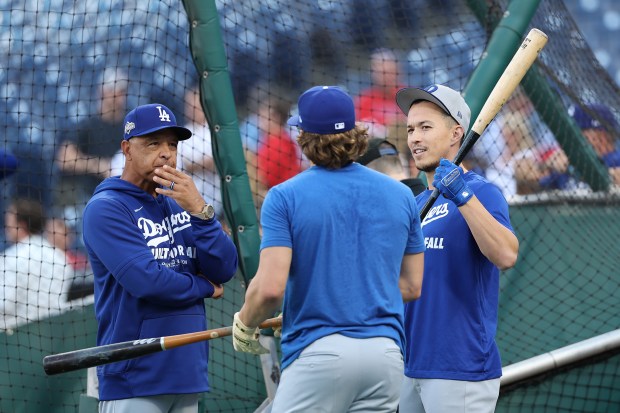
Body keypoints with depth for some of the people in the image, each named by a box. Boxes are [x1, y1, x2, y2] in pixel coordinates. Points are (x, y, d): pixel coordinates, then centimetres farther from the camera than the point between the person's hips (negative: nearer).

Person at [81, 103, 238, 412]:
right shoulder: (105, 209, -6)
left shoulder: (181, 204, 15)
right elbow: (145, 279, -18)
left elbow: (224, 270, 4)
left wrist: (199, 211, -10)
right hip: (134, 379, -7)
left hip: (187, 374, 7)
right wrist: (204, 288, -2)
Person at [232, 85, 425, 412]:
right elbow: (412, 286, 14)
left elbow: (271, 288, -12)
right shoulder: (400, 195, 9)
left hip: (316, 352, -5)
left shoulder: (286, 197, -4)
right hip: (386, 352, 5)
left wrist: (245, 324, 7)